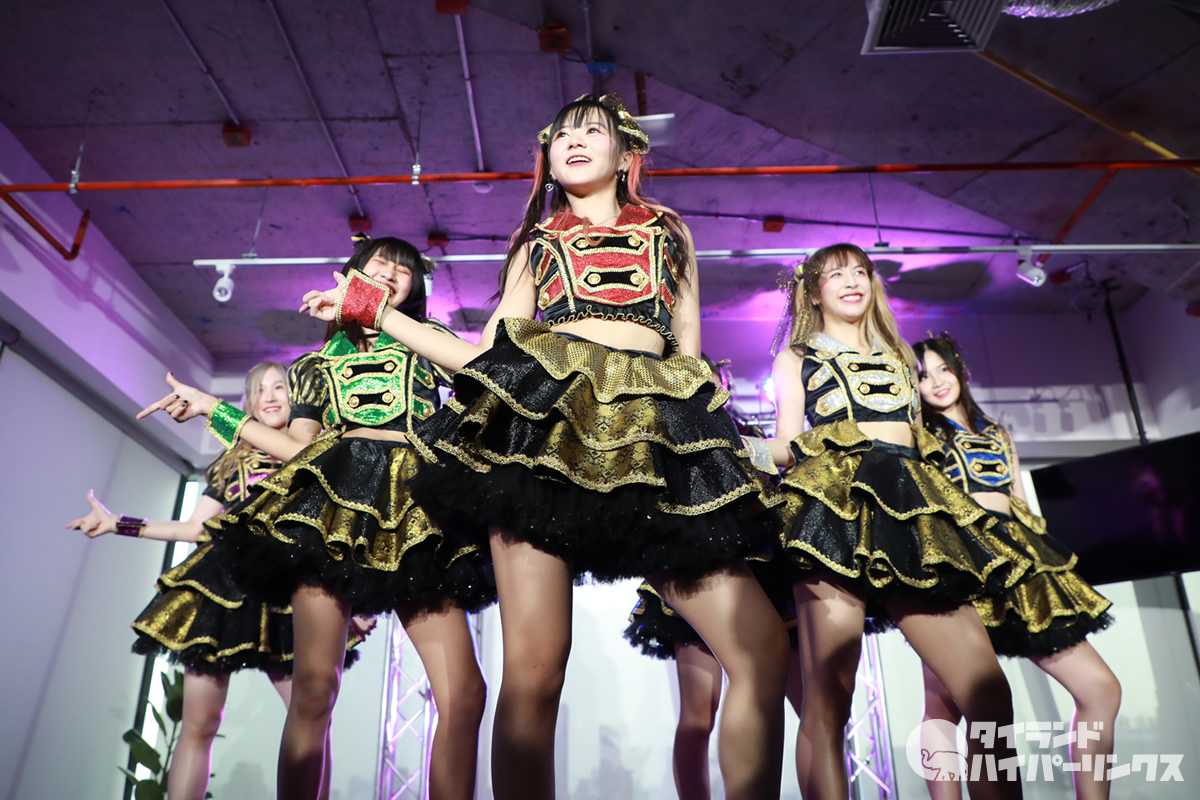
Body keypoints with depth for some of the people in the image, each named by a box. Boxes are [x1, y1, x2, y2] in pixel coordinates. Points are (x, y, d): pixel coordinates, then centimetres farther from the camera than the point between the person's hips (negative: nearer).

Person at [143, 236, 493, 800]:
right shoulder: (318, 362, 27)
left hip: (415, 501, 0)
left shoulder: (428, 338, 26)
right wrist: (213, 409, 18)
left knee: (465, 692, -13)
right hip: (333, 490, 1)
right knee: (314, 684, -12)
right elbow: (297, 447, 18)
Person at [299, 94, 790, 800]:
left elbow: (692, 357, 22)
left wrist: (722, 447, 8)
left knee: (764, 649, -11)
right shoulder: (536, 244, 28)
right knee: (534, 667, -13)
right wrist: (373, 308, 22)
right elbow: (484, 356, 20)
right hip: (543, 416, 0)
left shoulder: (669, 233, 28)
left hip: (656, 426, 1)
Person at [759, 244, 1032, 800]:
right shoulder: (796, 359, 21)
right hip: (834, 502, -4)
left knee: (989, 695, -9)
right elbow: (788, 446, 11)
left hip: (911, 505, 5)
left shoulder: (898, 359, 33)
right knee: (828, 696, -14)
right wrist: (748, 446, -10)